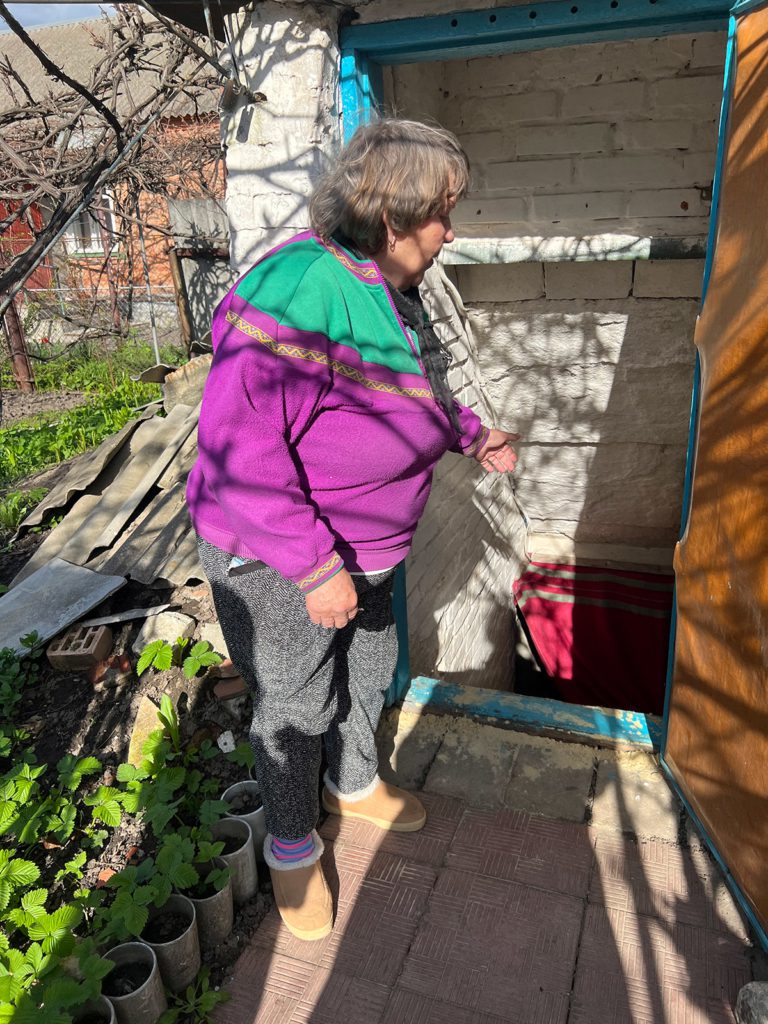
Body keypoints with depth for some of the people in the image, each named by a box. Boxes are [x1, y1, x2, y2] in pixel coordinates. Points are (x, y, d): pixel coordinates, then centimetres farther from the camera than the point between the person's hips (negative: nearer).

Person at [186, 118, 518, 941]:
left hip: (356, 544, 9)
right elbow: (237, 447, -33)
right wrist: (316, 566, -30)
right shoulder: (302, 293, -30)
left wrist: (471, 435, 12)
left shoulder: (385, 288, 3)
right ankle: (291, 848, 37)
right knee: (296, 705, 8)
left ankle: (354, 785, 53)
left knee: (370, 666, 24)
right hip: (274, 560, -9)